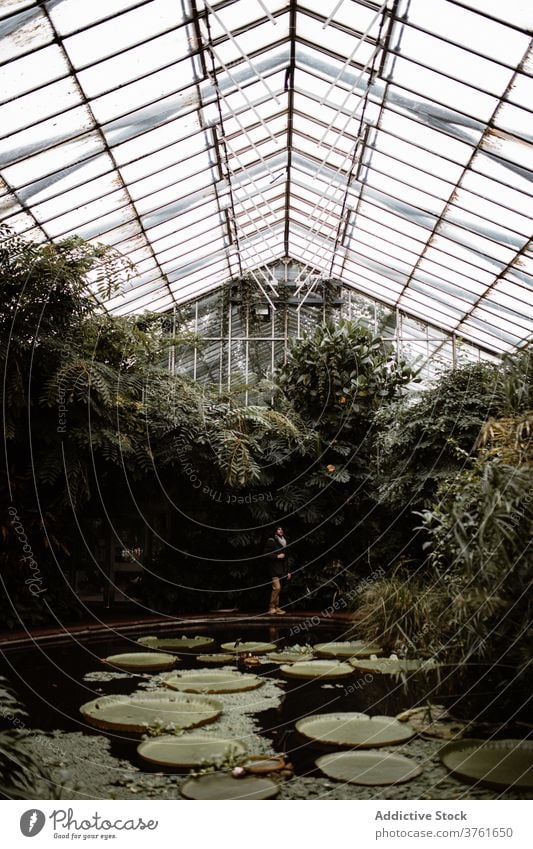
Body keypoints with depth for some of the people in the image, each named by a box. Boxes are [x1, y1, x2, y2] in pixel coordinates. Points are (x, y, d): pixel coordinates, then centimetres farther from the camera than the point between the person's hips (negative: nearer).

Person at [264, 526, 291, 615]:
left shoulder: (283, 542, 20)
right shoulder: (271, 541, -1)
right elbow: (266, 553, -8)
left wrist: (287, 571, 19)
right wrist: (277, 556, -13)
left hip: (281, 569, 7)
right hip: (274, 567, -7)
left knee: (278, 589, 5)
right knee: (277, 587, -15)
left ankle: (277, 608, 7)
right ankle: (272, 608, -9)